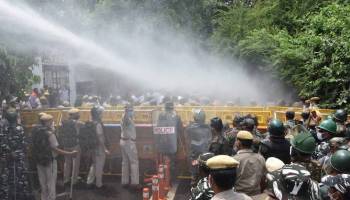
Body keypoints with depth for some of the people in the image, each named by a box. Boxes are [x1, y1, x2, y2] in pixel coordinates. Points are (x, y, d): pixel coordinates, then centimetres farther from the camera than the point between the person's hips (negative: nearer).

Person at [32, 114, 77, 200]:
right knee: (51, 183, 8)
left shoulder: (35, 131, -3)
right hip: (49, 161, -7)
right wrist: (70, 153, -21)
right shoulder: (49, 133, -22)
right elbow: (55, 149, -23)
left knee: (43, 182, 20)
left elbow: (36, 146, 4)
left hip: (39, 160, 7)